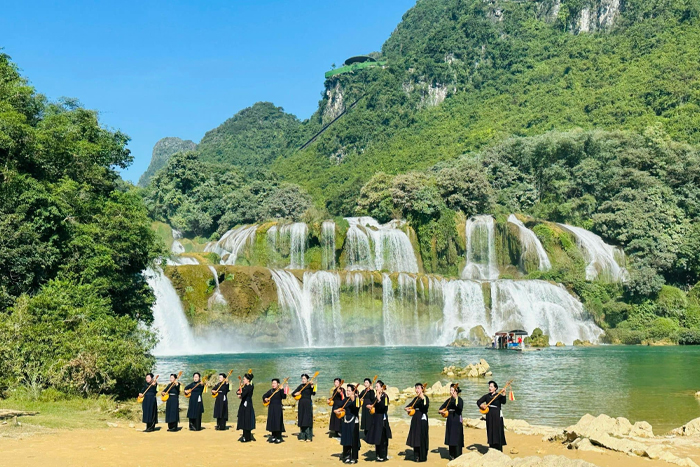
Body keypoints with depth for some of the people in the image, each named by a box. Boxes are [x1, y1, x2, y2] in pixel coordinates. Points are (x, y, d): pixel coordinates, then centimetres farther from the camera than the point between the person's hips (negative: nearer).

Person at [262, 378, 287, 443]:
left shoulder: (280, 390, -5)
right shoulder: (270, 391, 10)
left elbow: (284, 397, -20)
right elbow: (264, 395, 17)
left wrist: (281, 390, -27)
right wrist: (265, 398, -4)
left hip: (278, 408, -6)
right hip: (271, 408, 6)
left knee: (278, 422, -7)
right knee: (271, 422, 8)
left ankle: (279, 438, -2)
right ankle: (273, 437, 18)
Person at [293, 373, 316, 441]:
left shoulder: (310, 386, -4)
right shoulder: (300, 386, 10)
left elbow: (313, 393, -21)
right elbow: (293, 393, 14)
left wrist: (312, 387, -35)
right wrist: (296, 393, -8)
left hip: (308, 403, -5)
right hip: (301, 403, 5)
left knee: (308, 420, -7)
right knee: (301, 420, 5)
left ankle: (309, 437, -3)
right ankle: (303, 437, 11)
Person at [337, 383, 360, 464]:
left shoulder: (357, 399, -7)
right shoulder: (346, 399, 10)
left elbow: (356, 408, -25)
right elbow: (340, 407, 18)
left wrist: (353, 400, -37)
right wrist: (337, 410, -1)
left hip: (353, 421, -6)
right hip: (345, 421, 6)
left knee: (353, 440, -4)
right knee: (346, 439, 9)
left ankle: (354, 458, 3)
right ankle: (347, 456, 20)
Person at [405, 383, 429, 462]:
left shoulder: (425, 397, -7)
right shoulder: (416, 398, 13)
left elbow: (426, 406, -25)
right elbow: (409, 406, 19)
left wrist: (423, 398, -34)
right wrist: (407, 408, -2)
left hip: (422, 418, -7)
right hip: (415, 419, 7)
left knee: (421, 437, -5)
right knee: (415, 437, 8)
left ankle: (422, 457, 3)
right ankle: (416, 456, 16)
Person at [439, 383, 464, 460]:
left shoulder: (459, 399, -9)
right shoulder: (449, 400, 10)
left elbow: (460, 407, -29)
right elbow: (442, 407, 19)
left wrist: (456, 398, -39)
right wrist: (442, 410, -3)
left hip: (457, 421, -7)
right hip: (450, 420, 7)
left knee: (457, 439, -6)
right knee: (450, 438, 10)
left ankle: (458, 456, 0)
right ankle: (452, 456, 20)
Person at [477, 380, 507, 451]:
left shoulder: (498, 395, -3)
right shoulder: (487, 396, 8)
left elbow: (503, 402, -20)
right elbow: (478, 401, 8)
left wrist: (503, 395, -35)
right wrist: (481, 405, -13)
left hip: (497, 415, -4)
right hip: (489, 415, 4)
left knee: (497, 431, -5)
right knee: (490, 431, 7)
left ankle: (498, 451, 0)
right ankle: (492, 450, 15)